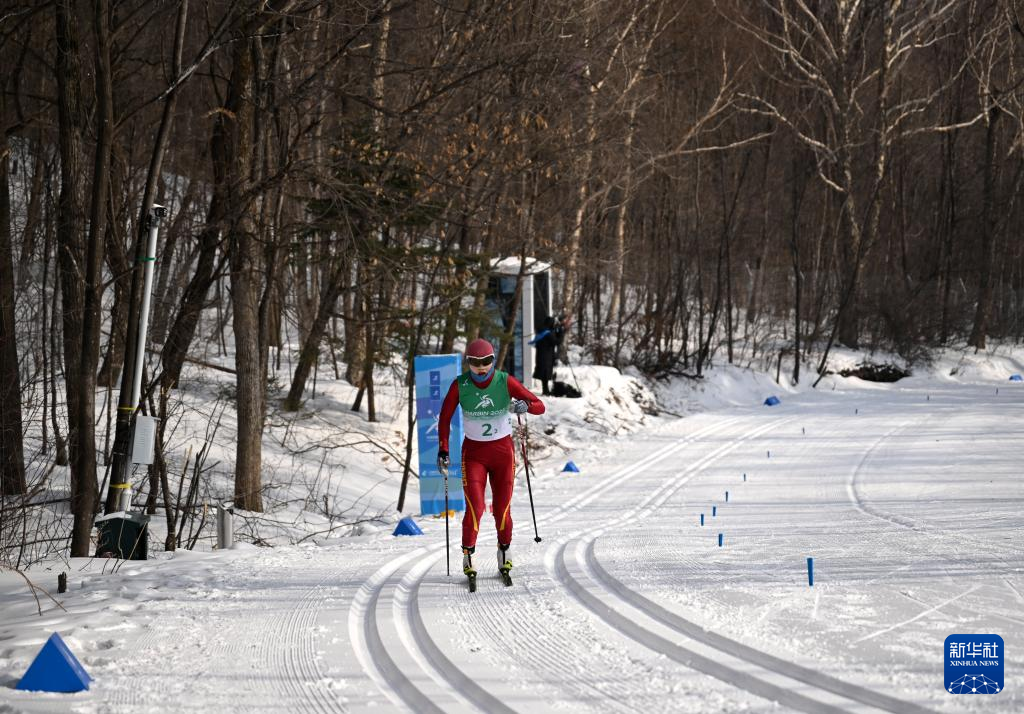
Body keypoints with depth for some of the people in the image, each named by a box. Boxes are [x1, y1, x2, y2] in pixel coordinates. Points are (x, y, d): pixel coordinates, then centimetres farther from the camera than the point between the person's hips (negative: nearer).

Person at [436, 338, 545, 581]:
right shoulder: (460, 385, -11)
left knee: (502, 508, 2)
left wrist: (524, 406, -33)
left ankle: (504, 553, 23)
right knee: (474, 508, -12)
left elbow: (540, 406, -11)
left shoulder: (505, 382, -11)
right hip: (473, 452, 0)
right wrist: (443, 449, -8)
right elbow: (445, 417, 0)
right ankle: (468, 556, 5)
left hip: (503, 451, 1)